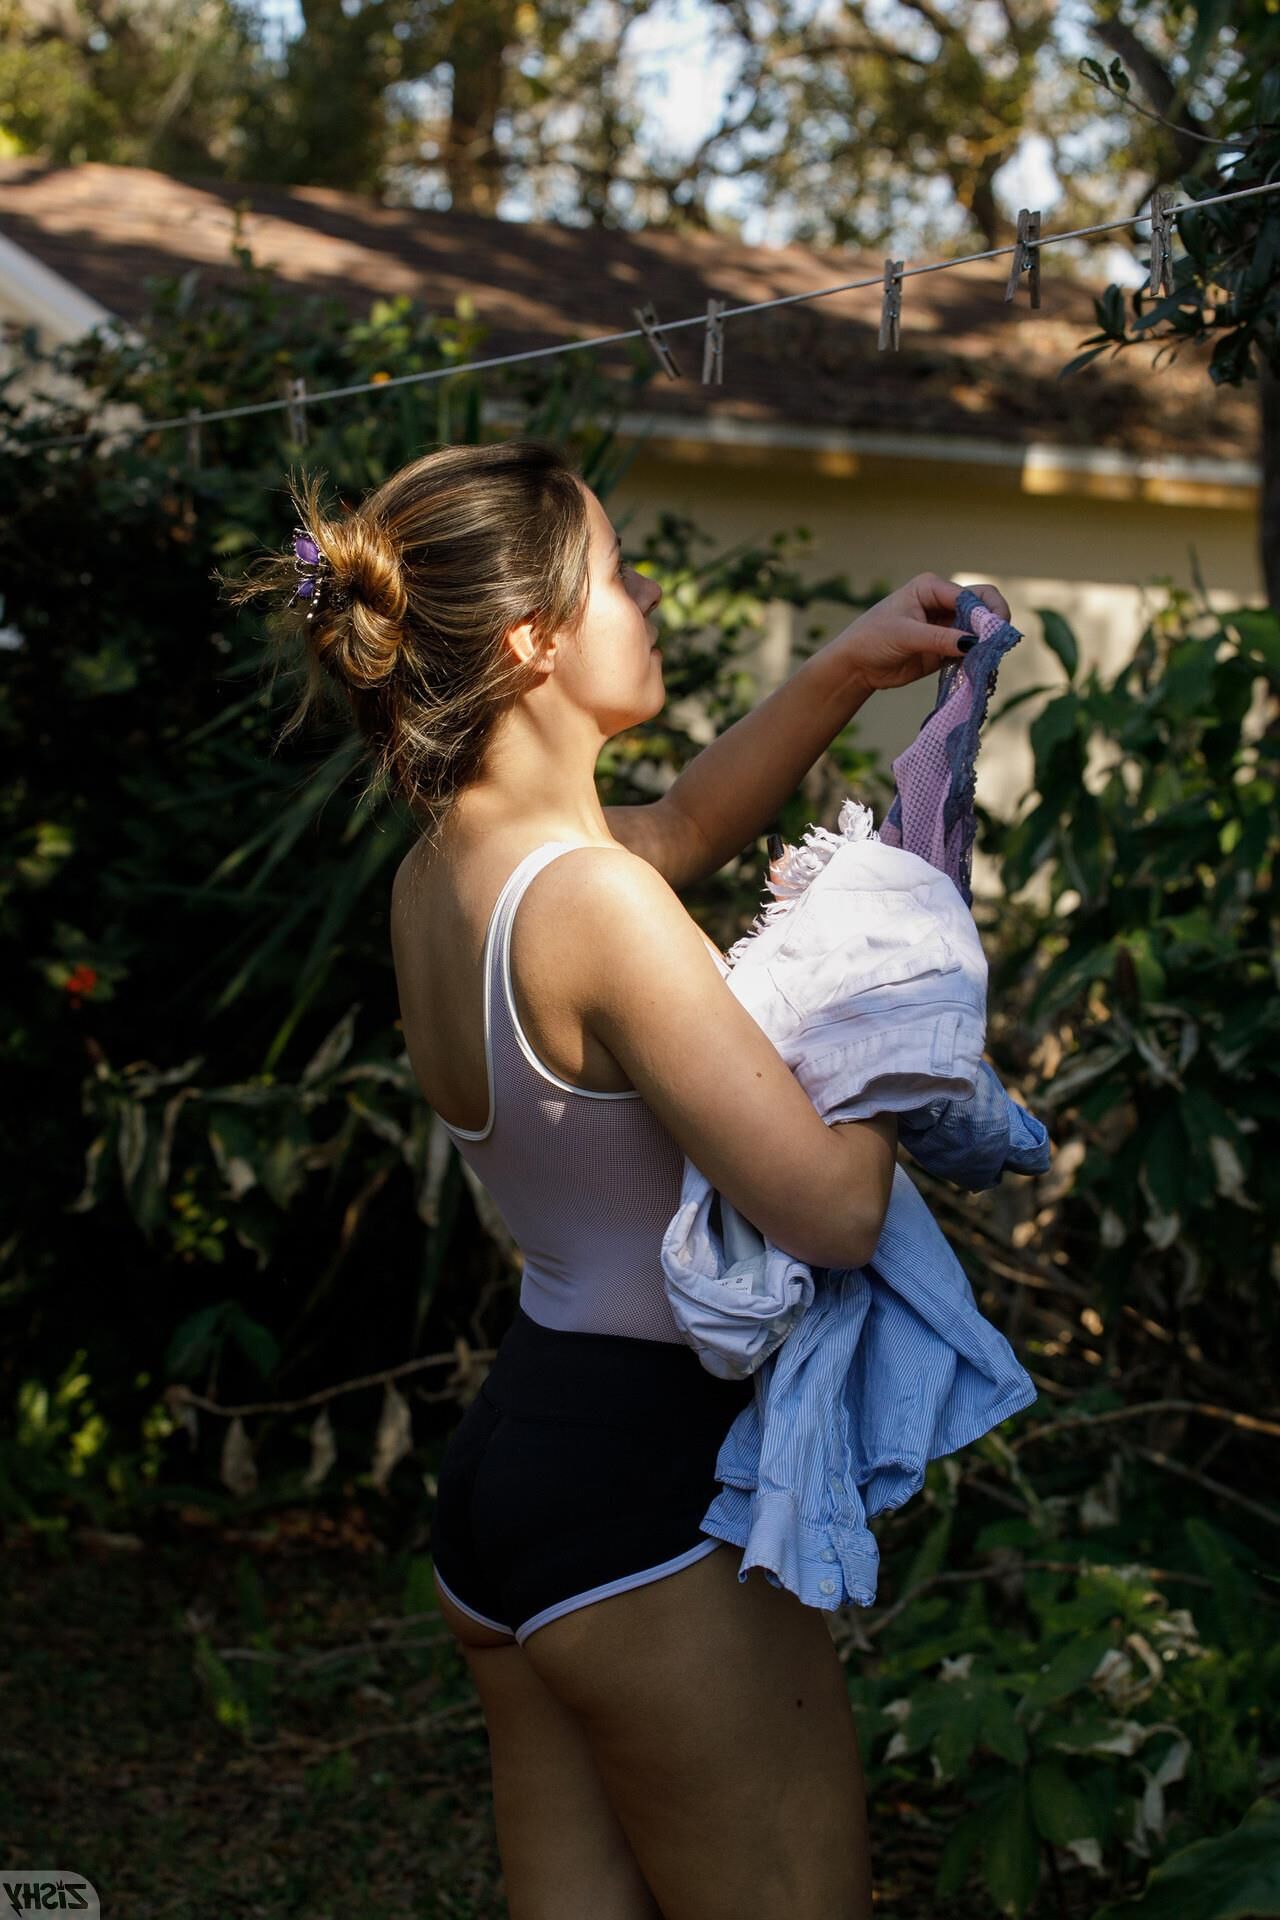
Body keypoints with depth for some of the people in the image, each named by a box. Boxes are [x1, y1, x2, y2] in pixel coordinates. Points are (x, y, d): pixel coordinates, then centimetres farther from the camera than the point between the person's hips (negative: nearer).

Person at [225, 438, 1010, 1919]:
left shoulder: (437, 874, 4)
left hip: (507, 1465, 9)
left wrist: (842, 672, 9)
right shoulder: (590, 903, -23)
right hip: (655, 1506, -9)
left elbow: (690, 819, 22)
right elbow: (832, 1212, -24)